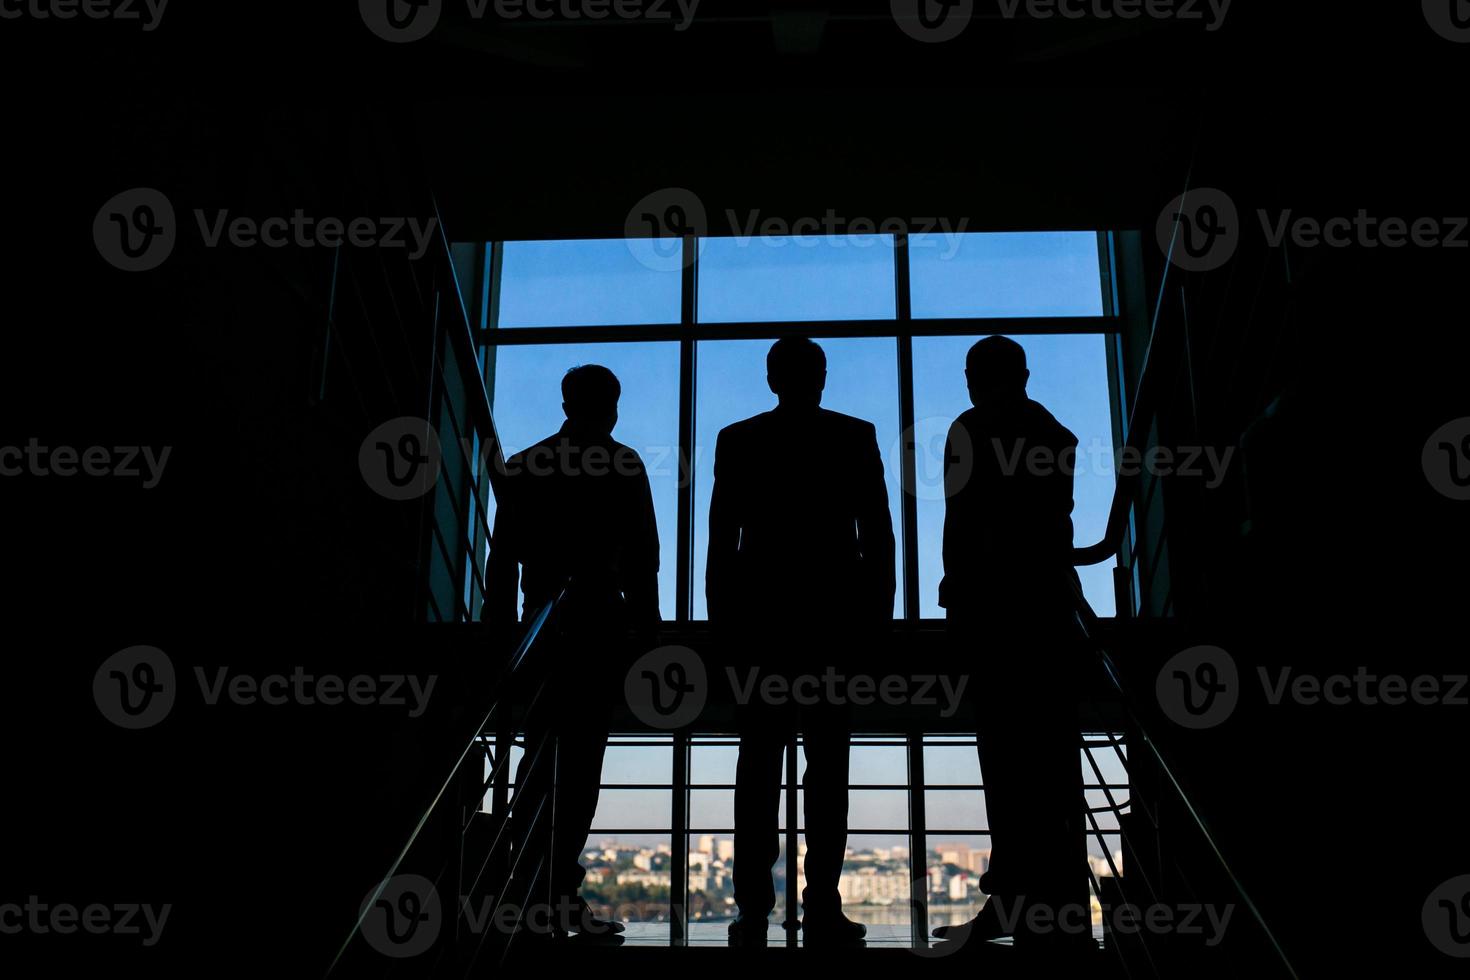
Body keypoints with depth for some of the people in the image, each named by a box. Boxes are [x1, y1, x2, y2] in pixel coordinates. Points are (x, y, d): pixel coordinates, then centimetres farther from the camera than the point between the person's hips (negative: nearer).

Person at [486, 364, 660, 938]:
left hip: (542, 620, 5)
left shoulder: (523, 466, 12)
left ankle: (528, 887, 13)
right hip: (597, 621, -5)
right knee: (580, 755, -5)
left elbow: (502, 554, 11)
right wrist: (645, 622, 0)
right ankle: (557, 891, -9)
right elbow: (641, 552, -5)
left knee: (541, 750, 13)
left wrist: (500, 625, 13)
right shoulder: (622, 465, -1)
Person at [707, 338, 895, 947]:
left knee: (759, 760, 4)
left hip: (760, 615, 1)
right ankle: (820, 908, -1)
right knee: (827, 761, 2)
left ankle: (754, 910, 2)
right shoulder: (855, 437, 3)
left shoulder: (737, 440, 5)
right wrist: (878, 612, 5)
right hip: (834, 615, -1)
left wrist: (722, 615, 6)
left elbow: (722, 533, 3)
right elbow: (878, 532, 1)